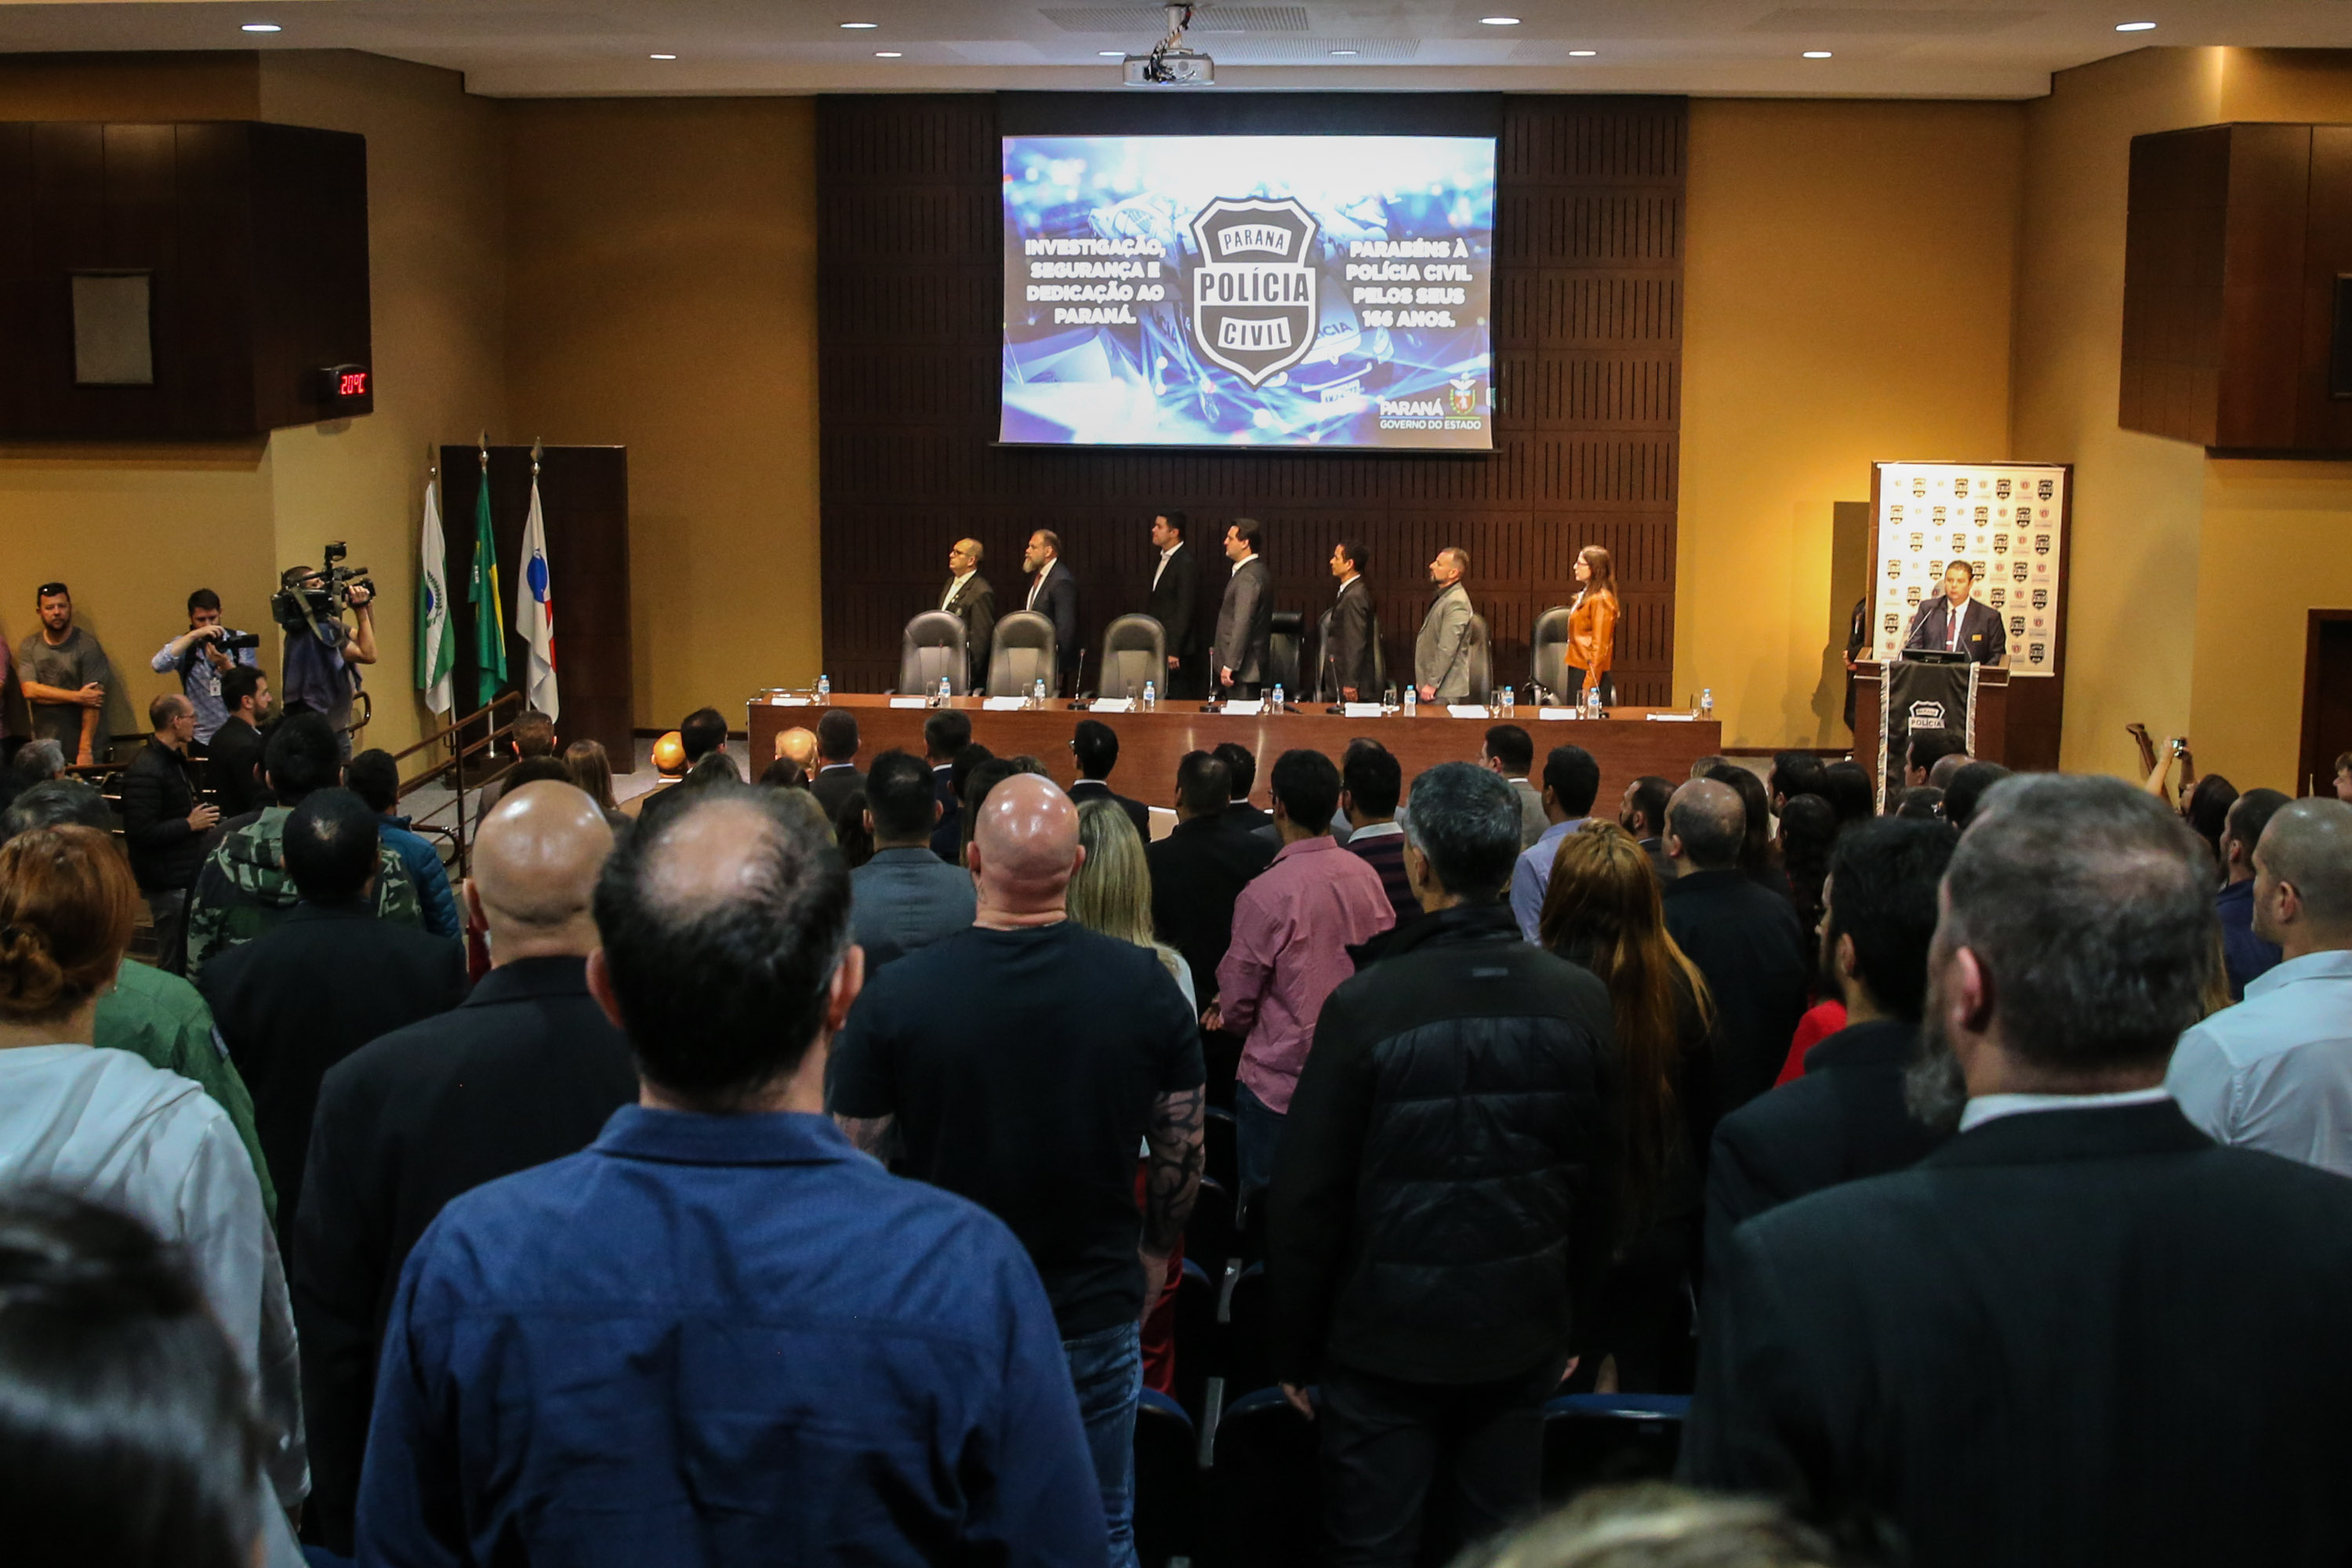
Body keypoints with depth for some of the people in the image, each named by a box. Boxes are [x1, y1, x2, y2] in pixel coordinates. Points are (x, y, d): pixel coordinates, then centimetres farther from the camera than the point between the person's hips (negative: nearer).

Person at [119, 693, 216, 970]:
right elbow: (141, 832, -26)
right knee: (175, 964, -2)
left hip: (188, 873, 10)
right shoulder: (145, 771, -20)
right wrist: (190, 825, -18)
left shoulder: (176, 760, 14)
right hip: (169, 882, -10)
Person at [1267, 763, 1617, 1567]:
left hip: (1385, 1343, -3)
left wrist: (1293, 1350, 0)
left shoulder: (1364, 1004, -17)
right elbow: (1601, 1182, 3)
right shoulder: (1581, 999, -6)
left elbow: (1307, 1197, -12)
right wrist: (1572, 1325, 16)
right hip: (1522, 1340, 4)